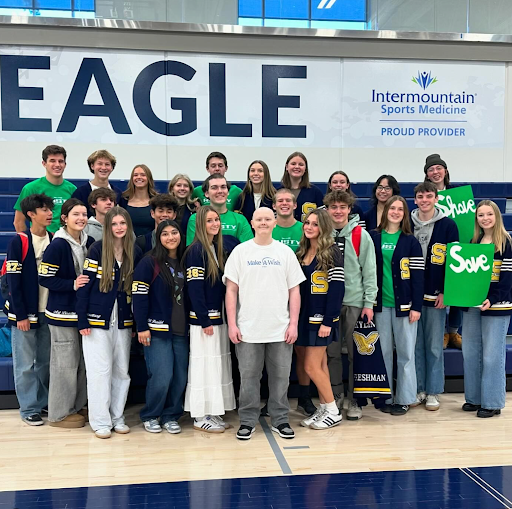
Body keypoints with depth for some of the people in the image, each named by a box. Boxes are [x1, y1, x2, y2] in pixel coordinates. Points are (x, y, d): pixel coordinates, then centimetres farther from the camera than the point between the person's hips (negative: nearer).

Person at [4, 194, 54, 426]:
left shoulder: (54, 241, 6)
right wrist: (21, 315, -12)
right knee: (25, 364, 3)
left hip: (48, 312, 5)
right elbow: (13, 281, -10)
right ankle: (29, 408, 14)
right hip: (24, 314, -5)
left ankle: (43, 403, 24)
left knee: (46, 362, 11)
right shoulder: (18, 242, -9)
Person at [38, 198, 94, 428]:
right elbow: (44, 278, -13)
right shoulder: (57, 245, -13)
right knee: (65, 362, 0)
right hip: (62, 313, -6)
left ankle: (77, 405, 29)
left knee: (82, 362, 14)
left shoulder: (89, 242, 5)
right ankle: (59, 413, 15)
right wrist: (72, 284, -21)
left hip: (84, 311, 6)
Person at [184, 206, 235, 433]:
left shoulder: (218, 249, 13)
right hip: (203, 318, -8)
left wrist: (224, 317, 10)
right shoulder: (196, 250, -11)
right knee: (204, 365, -2)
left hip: (218, 316, 8)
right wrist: (204, 320, -18)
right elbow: (194, 288, -16)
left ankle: (213, 412, 20)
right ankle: (201, 417, 7)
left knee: (217, 364, 11)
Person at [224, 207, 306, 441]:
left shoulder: (285, 252, 6)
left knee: (280, 377, 8)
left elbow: (294, 291, 6)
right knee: (248, 377, 6)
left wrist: (293, 323, -1)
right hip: (248, 329, -1)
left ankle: (280, 420, 22)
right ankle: (247, 421, 20)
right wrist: (232, 324, -5)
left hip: (281, 329, 1)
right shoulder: (240, 251, 3)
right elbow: (231, 290, 2)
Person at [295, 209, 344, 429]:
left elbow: (337, 288, -15)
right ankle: (324, 409, 21)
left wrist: (328, 321, -18)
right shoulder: (301, 251, 11)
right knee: (319, 365, 12)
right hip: (304, 316, 7)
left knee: (312, 367, -5)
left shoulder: (332, 253, -11)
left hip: (321, 318, -7)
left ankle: (333, 411, 10)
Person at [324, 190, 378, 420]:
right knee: (332, 352, 9)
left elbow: (370, 270, -2)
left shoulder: (361, 235, -2)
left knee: (356, 353, 4)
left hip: (354, 301, -2)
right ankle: (335, 395, 23)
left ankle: (355, 400, 15)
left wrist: (369, 302, -7)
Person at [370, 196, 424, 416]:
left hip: (404, 303, -2)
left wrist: (416, 306, -8)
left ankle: (404, 399, 13)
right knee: (383, 351, 7)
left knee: (405, 352, 3)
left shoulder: (411, 241, 1)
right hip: (381, 303, 2)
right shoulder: (374, 237, 6)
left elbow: (417, 275, -2)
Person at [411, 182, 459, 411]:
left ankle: (433, 392, 17)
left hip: (436, 296, -2)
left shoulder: (448, 225, 0)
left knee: (434, 346, 5)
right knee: (415, 345, 8)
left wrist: (445, 291, -8)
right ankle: (417, 390, 19)